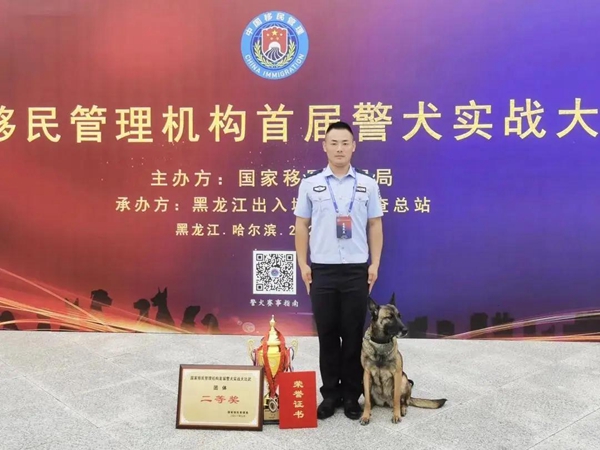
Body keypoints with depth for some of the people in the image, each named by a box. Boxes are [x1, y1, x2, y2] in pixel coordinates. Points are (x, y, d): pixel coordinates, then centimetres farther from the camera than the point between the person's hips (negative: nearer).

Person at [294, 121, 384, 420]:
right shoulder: (310, 184, 3)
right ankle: (330, 393, 21)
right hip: (322, 269, 0)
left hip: (356, 270, 0)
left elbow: (375, 227, 6)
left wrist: (375, 264, 0)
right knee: (327, 334, 8)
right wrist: (303, 264, -1)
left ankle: (352, 395, 21)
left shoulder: (367, 184, 4)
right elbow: (301, 226, 5)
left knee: (354, 334, 7)